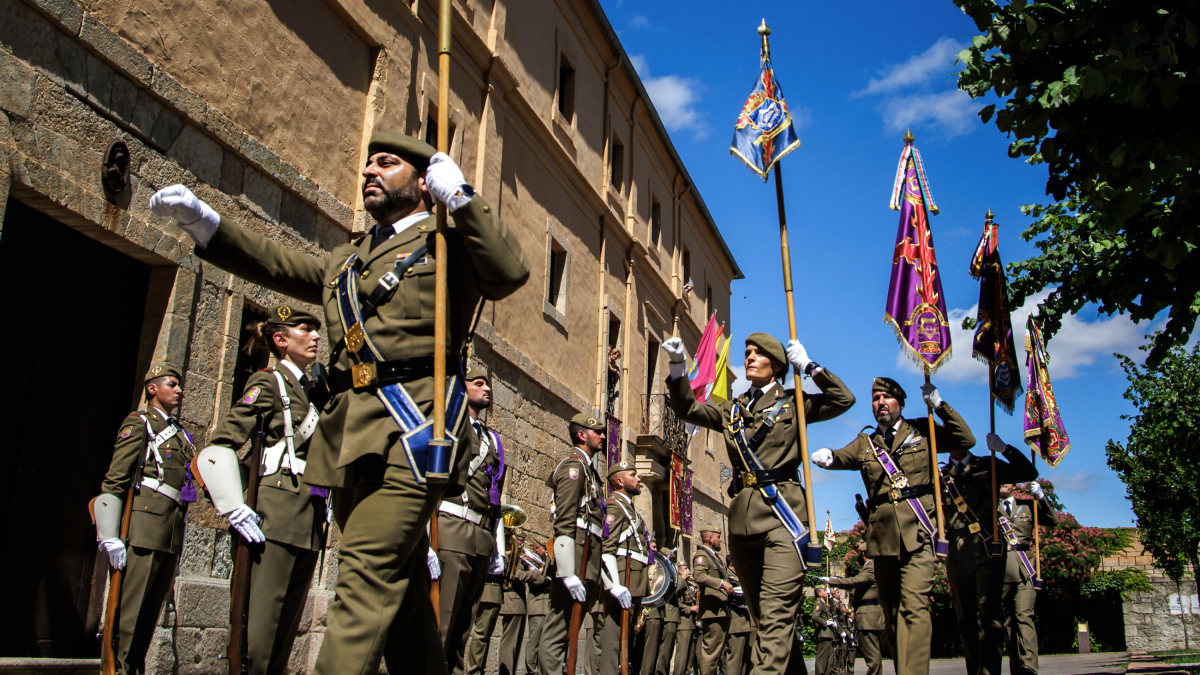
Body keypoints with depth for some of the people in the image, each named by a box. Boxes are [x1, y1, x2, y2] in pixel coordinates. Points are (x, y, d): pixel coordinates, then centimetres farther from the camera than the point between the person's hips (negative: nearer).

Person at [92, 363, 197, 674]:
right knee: (131, 604, -8)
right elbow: (115, 479, -7)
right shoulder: (139, 422, 2)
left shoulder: (180, 432, 22)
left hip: (173, 528, 7)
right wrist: (110, 537, -15)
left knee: (152, 608, 8)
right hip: (146, 521, -7)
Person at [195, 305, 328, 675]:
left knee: (289, 621, 9)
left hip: (310, 519, 8)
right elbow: (219, 446, -9)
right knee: (264, 620, -9)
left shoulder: (308, 389, 20)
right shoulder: (269, 383, -1)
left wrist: (325, 505, 16)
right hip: (279, 512, -8)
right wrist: (235, 511, -14)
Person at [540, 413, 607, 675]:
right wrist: (569, 573, -24)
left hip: (588, 555, 10)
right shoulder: (574, 465, -7)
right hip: (577, 555, -10)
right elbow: (565, 523, -17)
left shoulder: (587, 467, 24)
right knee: (558, 630, -9)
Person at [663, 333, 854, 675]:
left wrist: (808, 365, 1)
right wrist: (678, 366, 3)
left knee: (776, 612, -15)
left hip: (781, 510, -5)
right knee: (759, 613, 11)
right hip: (742, 516, 5)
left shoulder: (793, 403, 10)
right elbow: (688, 409, 16)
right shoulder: (732, 409, 22)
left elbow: (844, 399, 1)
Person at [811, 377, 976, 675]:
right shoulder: (865, 443, 21)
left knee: (914, 606, -16)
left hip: (918, 531, -4)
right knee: (891, 610, 10)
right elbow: (842, 457, 7)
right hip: (883, 535, 4)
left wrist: (939, 405, -1)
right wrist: (826, 457, -16)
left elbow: (966, 440, 7)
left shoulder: (922, 431, 13)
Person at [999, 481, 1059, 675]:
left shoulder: (1027, 505, 17)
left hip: (1024, 567, 0)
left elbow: (1053, 521, 9)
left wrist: (1041, 497, -1)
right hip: (999, 569, 0)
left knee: (1024, 615, -15)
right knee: (1007, 620, 2)